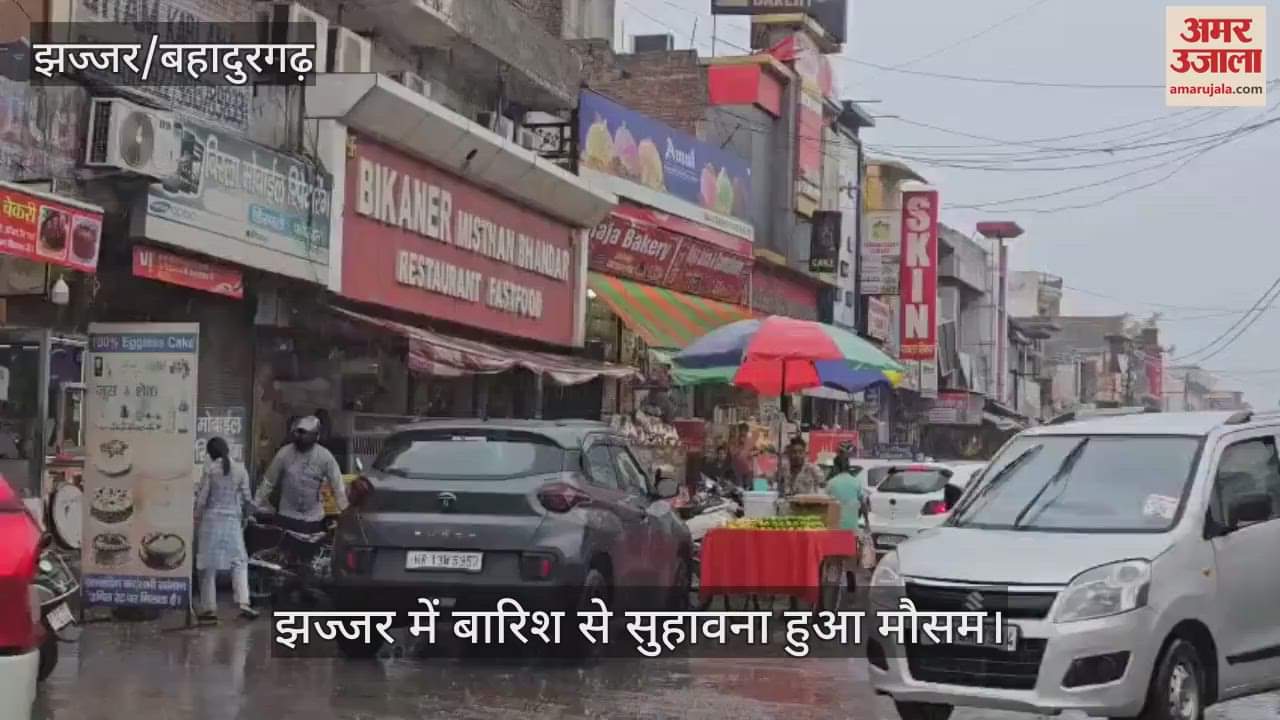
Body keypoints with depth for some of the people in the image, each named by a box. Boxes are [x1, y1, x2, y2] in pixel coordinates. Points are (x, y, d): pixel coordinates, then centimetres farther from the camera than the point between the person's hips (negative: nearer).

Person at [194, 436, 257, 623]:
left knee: (209, 565, 6)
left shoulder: (210, 469, -7)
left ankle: (209, 608, 6)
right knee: (239, 561, 8)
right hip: (233, 519, 1)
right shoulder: (240, 469, -1)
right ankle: (243, 603, -8)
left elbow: (202, 496, -6)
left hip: (211, 518, -1)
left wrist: (198, 515, 9)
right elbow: (246, 498, 1)